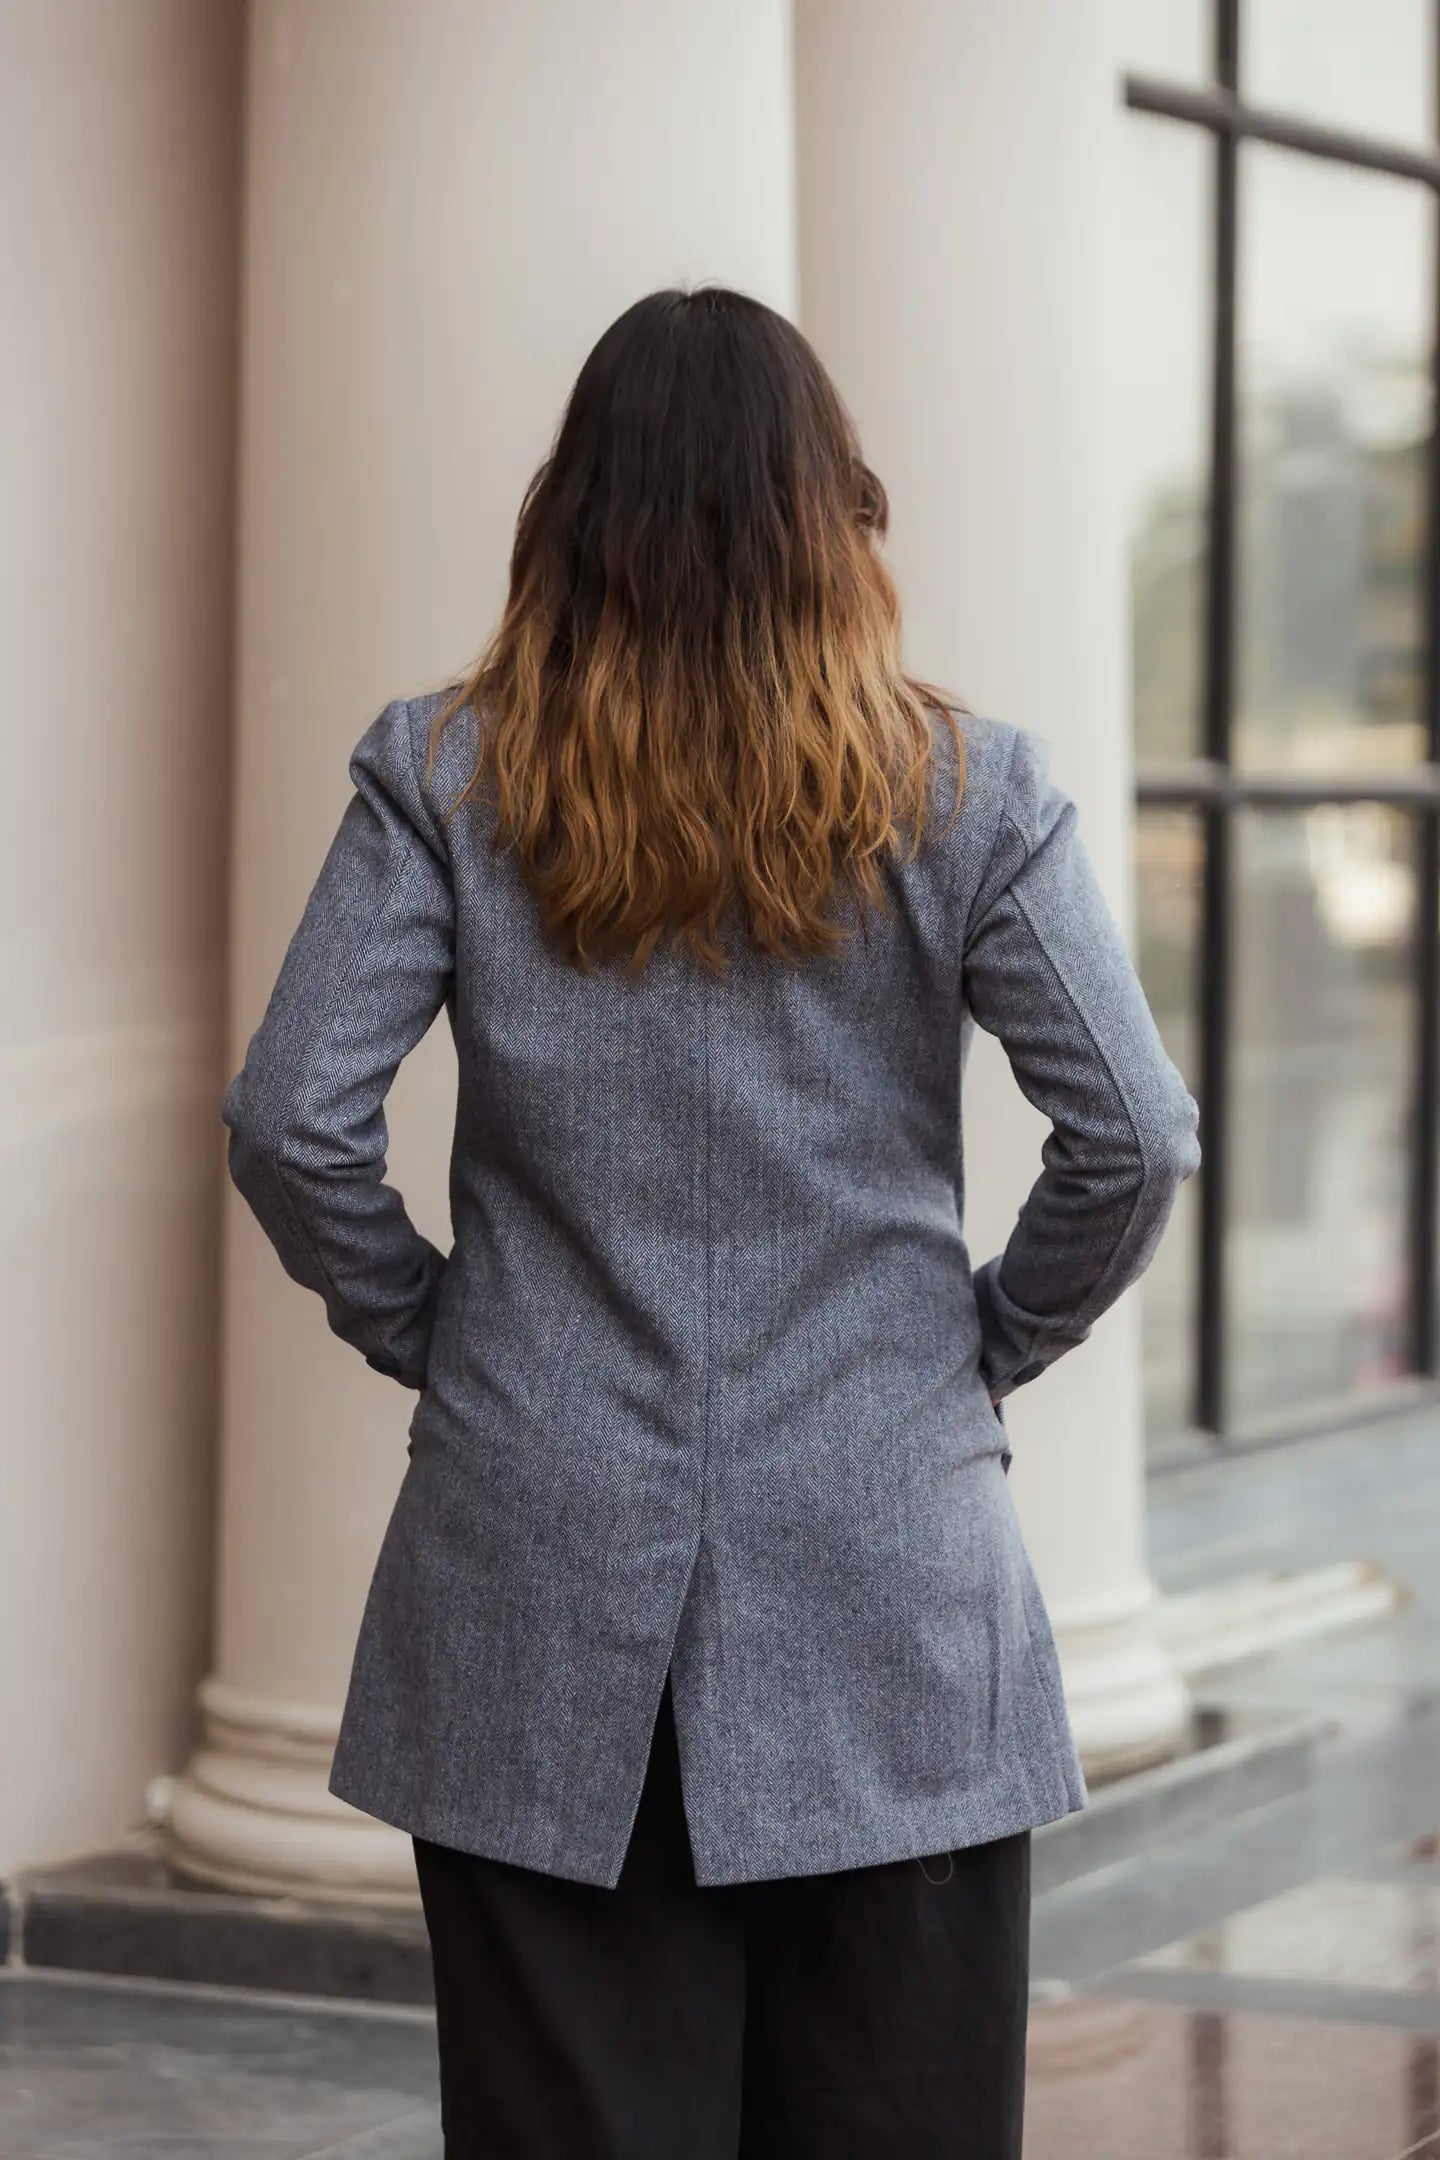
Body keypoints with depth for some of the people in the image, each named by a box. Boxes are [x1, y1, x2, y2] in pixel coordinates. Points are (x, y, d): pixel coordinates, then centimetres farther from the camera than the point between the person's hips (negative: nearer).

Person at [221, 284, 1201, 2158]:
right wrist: (993, 1343, 9)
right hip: (890, 1594, 0)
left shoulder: (444, 777, -1)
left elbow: (290, 1120, -7)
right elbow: (1138, 1139, -6)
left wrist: (424, 1331, 8)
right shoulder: (968, 791, -2)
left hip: (540, 1594, 1)